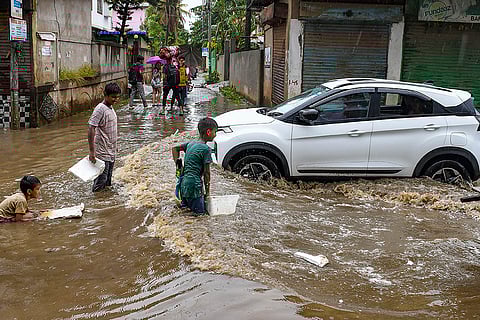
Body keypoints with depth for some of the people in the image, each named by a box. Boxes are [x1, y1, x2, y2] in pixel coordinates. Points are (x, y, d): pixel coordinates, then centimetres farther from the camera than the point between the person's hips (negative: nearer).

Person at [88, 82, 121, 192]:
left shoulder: (110, 108, 10)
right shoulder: (100, 109, -17)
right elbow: (91, 130, -23)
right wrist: (92, 152, -26)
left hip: (111, 152, 9)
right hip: (102, 153, -9)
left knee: (107, 182, 16)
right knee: (100, 181, -4)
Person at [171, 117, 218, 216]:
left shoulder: (191, 143, 10)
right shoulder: (206, 149, -13)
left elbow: (175, 148, 25)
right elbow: (206, 173, -10)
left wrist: (177, 164, 20)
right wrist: (207, 191, -1)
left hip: (184, 182, 8)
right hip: (194, 184, -8)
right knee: (200, 212, -2)